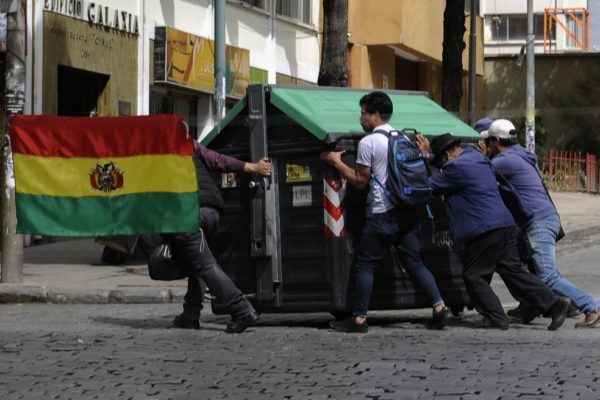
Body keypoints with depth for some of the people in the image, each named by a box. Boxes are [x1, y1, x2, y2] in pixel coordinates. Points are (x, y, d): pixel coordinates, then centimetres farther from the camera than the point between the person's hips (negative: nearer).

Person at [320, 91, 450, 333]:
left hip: (382, 215, -7)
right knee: (413, 262, 10)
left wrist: (337, 162, 5)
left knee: (365, 264, 1)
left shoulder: (368, 142, -8)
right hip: (407, 211, 7)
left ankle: (359, 319, 1)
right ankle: (439, 308, 0)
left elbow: (360, 181, -4)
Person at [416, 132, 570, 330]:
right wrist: (429, 151, 36)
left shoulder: (457, 167, -11)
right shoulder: (475, 157, 20)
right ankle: (554, 303, 2)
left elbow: (430, 185, -4)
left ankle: (496, 317, -1)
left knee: (473, 276, 3)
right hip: (505, 226, 9)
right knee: (513, 271, 9)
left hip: (485, 230, -9)